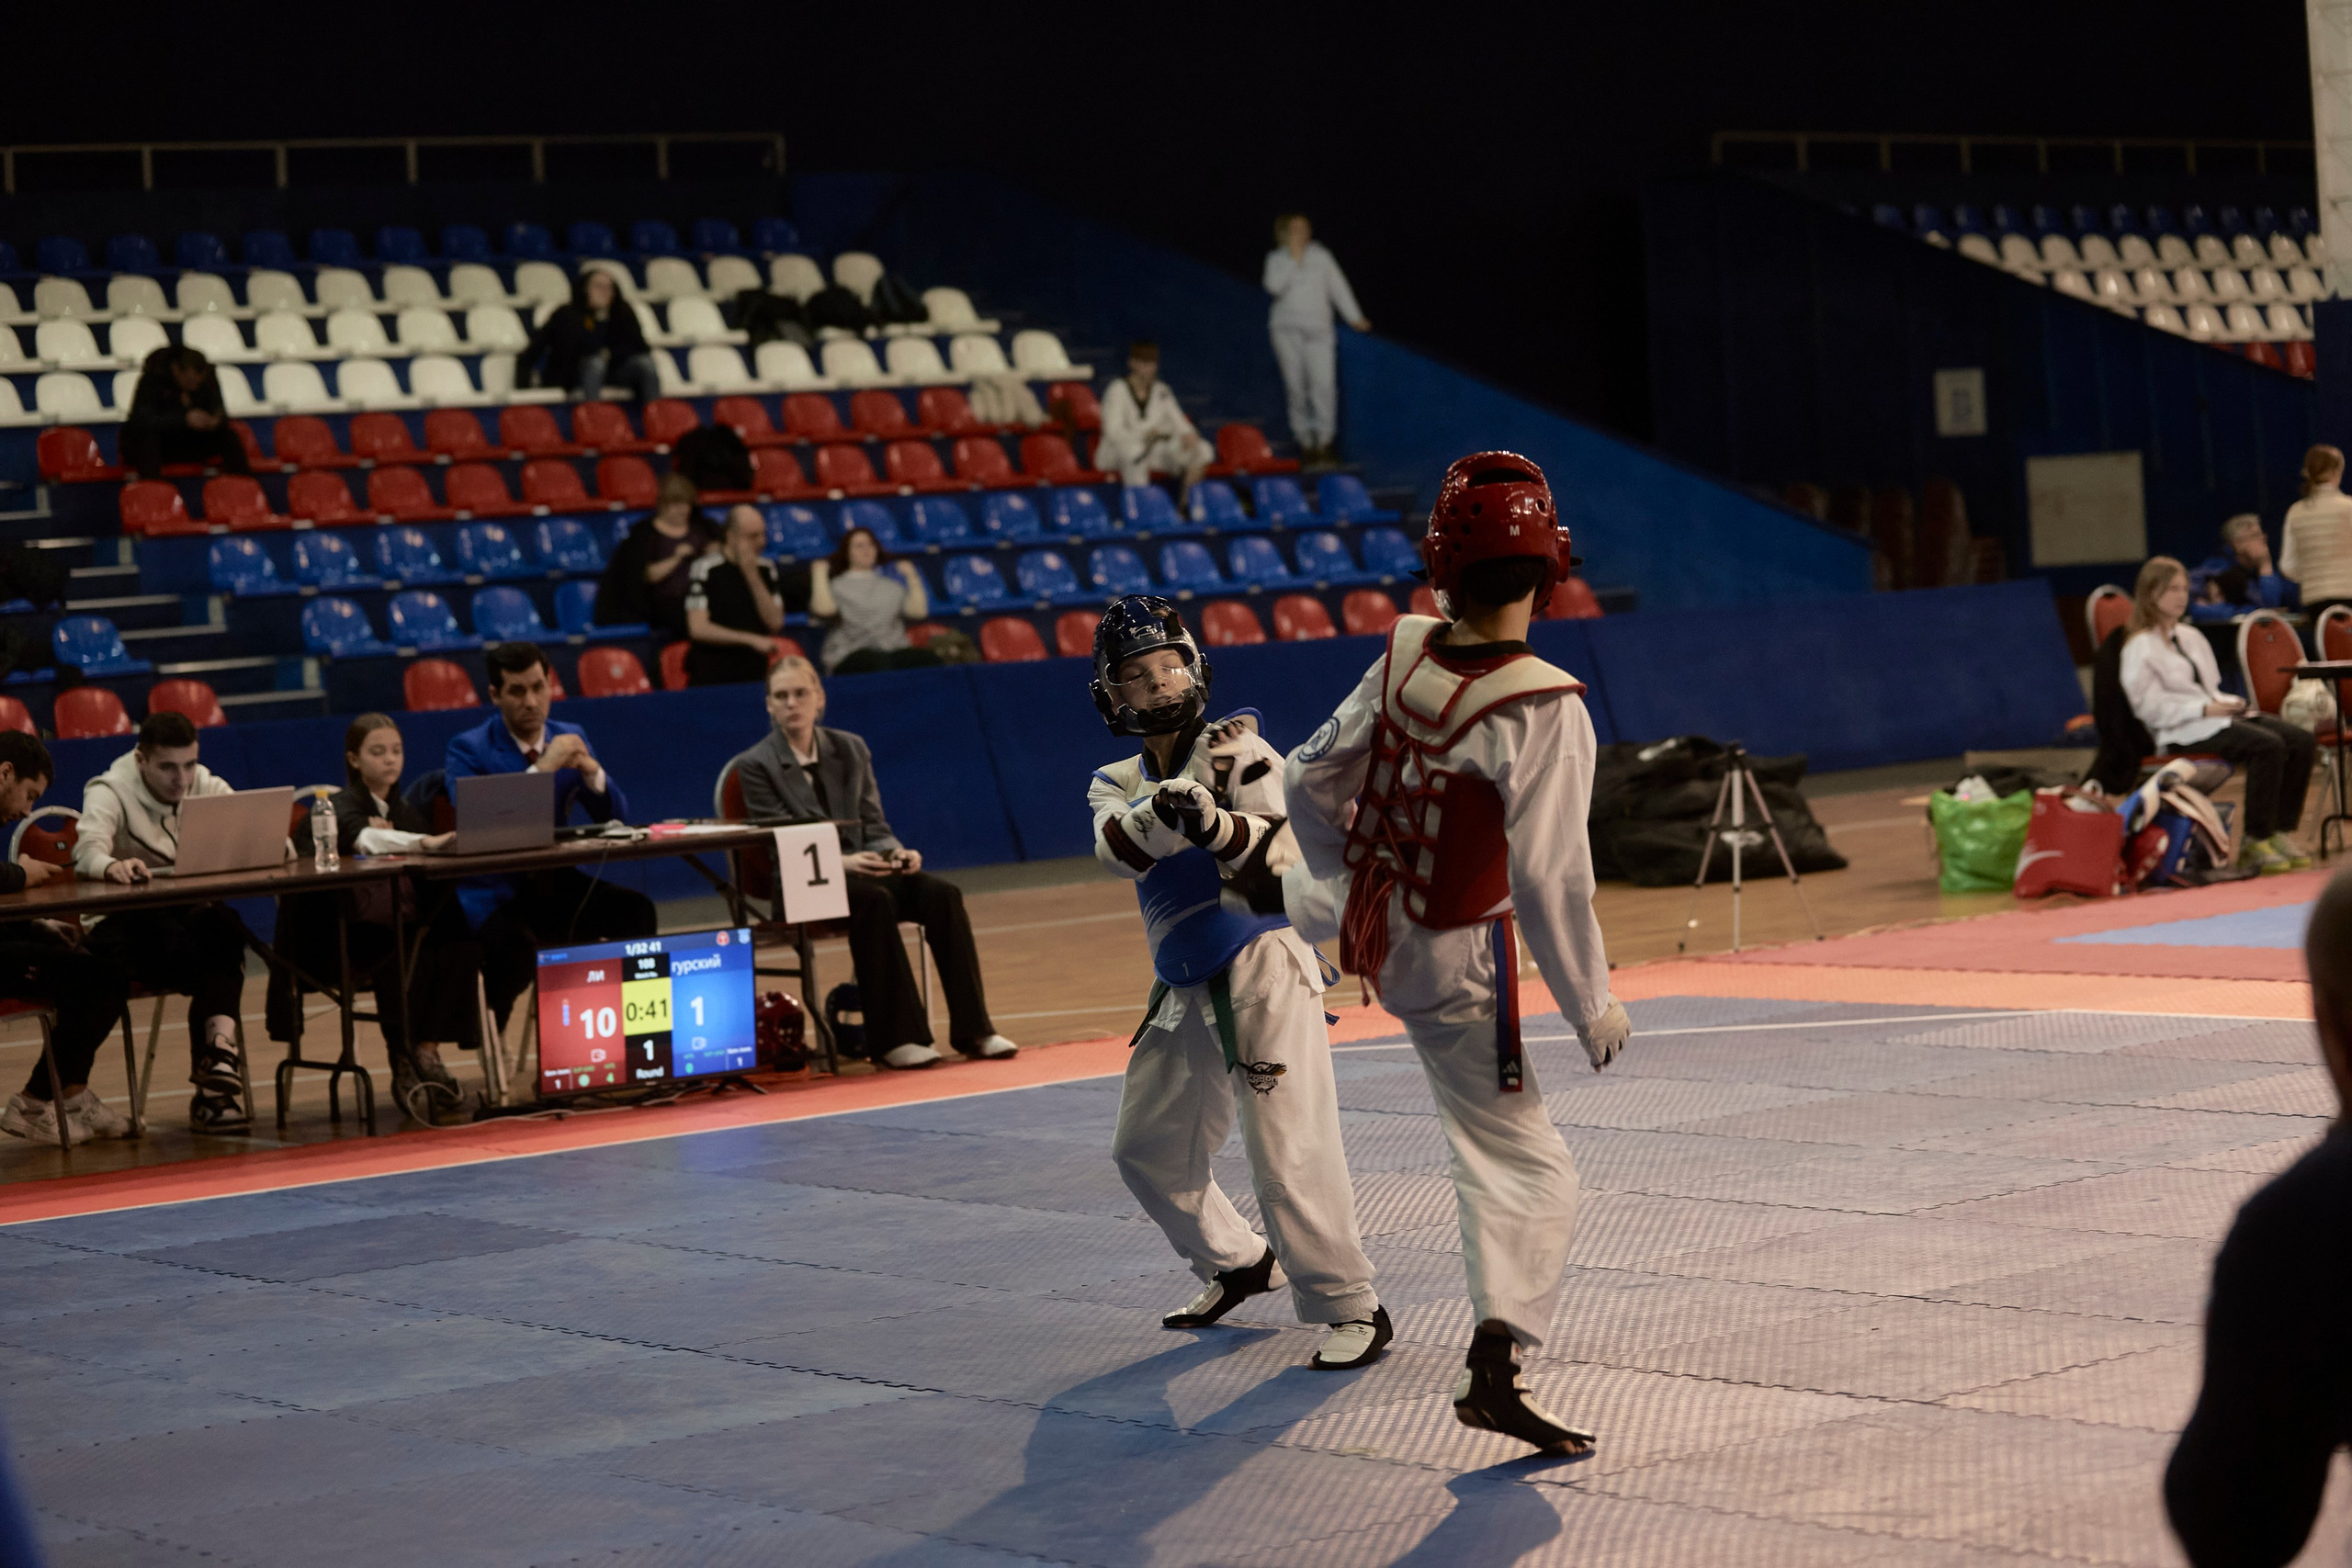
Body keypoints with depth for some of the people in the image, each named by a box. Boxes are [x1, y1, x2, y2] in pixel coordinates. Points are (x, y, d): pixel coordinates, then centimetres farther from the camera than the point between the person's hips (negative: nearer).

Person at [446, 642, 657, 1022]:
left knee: (637, 910, -23)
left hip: (559, 886, 5)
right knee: (514, 944, -37)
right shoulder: (468, 748, -5)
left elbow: (616, 819, 8)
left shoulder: (570, 737, 10)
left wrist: (591, 770, -13)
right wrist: (541, 769, -26)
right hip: (496, 894, -5)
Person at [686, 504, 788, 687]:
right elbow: (698, 629, -13)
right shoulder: (705, 569, -6)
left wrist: (753, 576, -8)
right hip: (711, 677, -4)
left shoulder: (766, 569, 10)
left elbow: (776, 623, 0)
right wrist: (751, 640, -12)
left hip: (756, 675, 4)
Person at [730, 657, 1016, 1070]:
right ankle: (893, 1039, -33)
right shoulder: (755, 767, -1)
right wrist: (841, 861, -26)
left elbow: (874, 826, 12)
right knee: (874, 900, -36)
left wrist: (895, 852, -12)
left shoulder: (851, 750, 13)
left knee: (942, 894, -22)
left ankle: (972, 1030, -23)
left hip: (858, 867, 5)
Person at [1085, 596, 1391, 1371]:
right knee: (1148, 1149, 17)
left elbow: (1291, 853, -17)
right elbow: (1120, 851, -15)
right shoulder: (1117, 784, 9)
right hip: (1184, 988, 7)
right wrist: (1186, 789, -32)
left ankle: (1351, 1307, -4)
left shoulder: (1244, 753, -5)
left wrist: (1217, 825, -35)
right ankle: (1240, 1263, 37)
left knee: (1287, 1154, -15)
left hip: (1263, 967, -7)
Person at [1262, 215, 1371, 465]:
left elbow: (1338, 287, 13)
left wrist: (1354, 317, 7)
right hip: (1287, 329, 0)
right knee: (1296, 385, -2)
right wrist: (1293, 259, -7)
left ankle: (1325, 438, -11)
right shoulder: (1276, 260, 10)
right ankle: (1304, 438, 5)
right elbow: (1274, 286, -8)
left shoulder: (1320, 256, 13)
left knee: (1324, 382, -14)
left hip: (1317, 329, 0)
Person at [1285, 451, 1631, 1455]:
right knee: (1527, 1172, 3)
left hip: (1361, 914, 6)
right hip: (1454, 967, -6)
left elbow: (1314, 784, 2)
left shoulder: (1404, 658, -11)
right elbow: (1549, 878, -29)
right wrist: (1591, 1006, -15)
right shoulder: (1545, 710, -29)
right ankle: (1493, 1367, -6)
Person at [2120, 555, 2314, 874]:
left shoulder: (2192, 637, 23)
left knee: (2301, 740, -12)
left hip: (2214, 716, 8)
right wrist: (2204, 709, -19)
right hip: (2179, 731, -8)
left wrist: (2229, 704, 2)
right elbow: (2150, 707, -12)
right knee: (2267, 746, -30)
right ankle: (2254, 842, -23)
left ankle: (2279, 831, -8)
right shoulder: (2140, 647, -3)